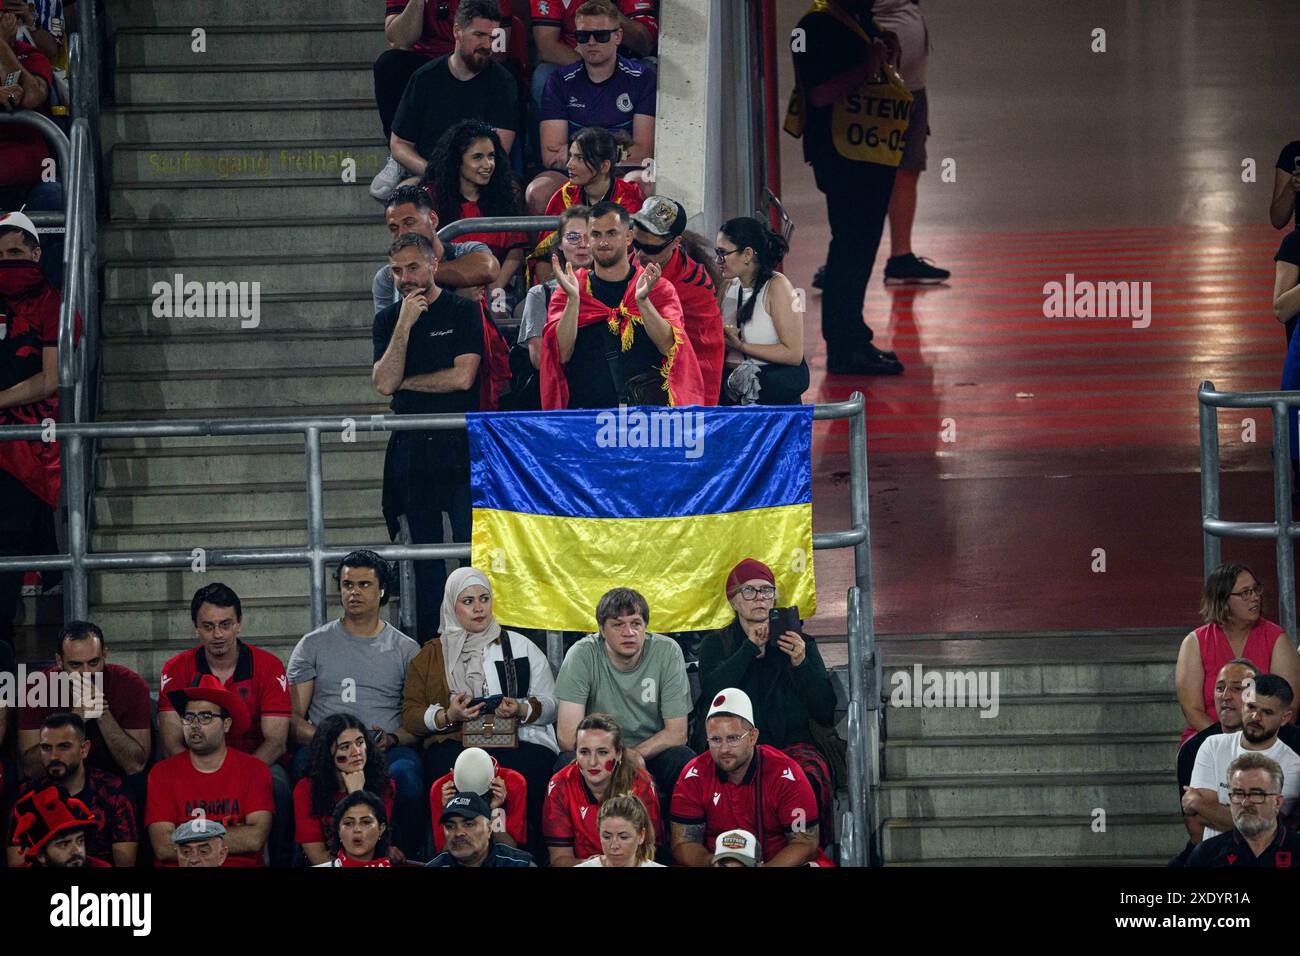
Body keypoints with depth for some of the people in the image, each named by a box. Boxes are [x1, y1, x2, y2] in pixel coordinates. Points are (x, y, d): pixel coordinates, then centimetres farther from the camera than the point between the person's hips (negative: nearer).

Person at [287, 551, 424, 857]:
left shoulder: (406, 649, 17)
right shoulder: (313, 645, 16)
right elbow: (294, 717, 11)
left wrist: (392, 739, -10)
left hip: (390, 750, 0)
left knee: (406, 777, -37)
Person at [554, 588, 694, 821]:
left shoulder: (667, 652, -8)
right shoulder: (582, 655, -12)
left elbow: (677, 733, -6)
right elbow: (567, 736, -17)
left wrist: (634, 754, -22)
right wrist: (624, 755, -23)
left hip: (653, 751, 1)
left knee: (685, 763, -30)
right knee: (568, 763, -33)